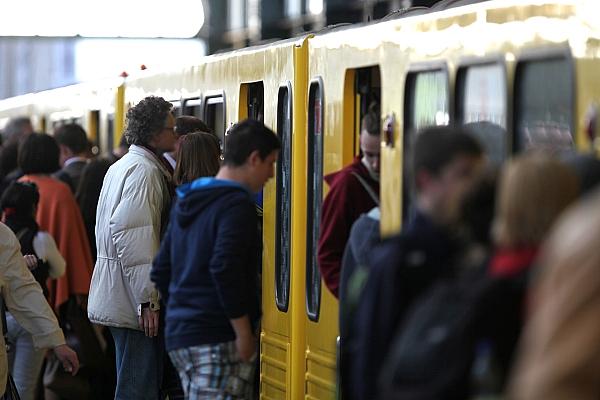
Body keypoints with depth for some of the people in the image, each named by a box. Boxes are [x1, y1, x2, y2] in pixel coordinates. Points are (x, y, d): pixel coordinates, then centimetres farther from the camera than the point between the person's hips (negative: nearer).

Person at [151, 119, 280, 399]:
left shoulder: (186, 203, 17)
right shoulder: (237, 204, -11)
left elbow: (161, 271, 20)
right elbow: (224, 268, -23)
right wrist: (244, 332, -18)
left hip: (179, 334, 9)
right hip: (219, 339, -9)